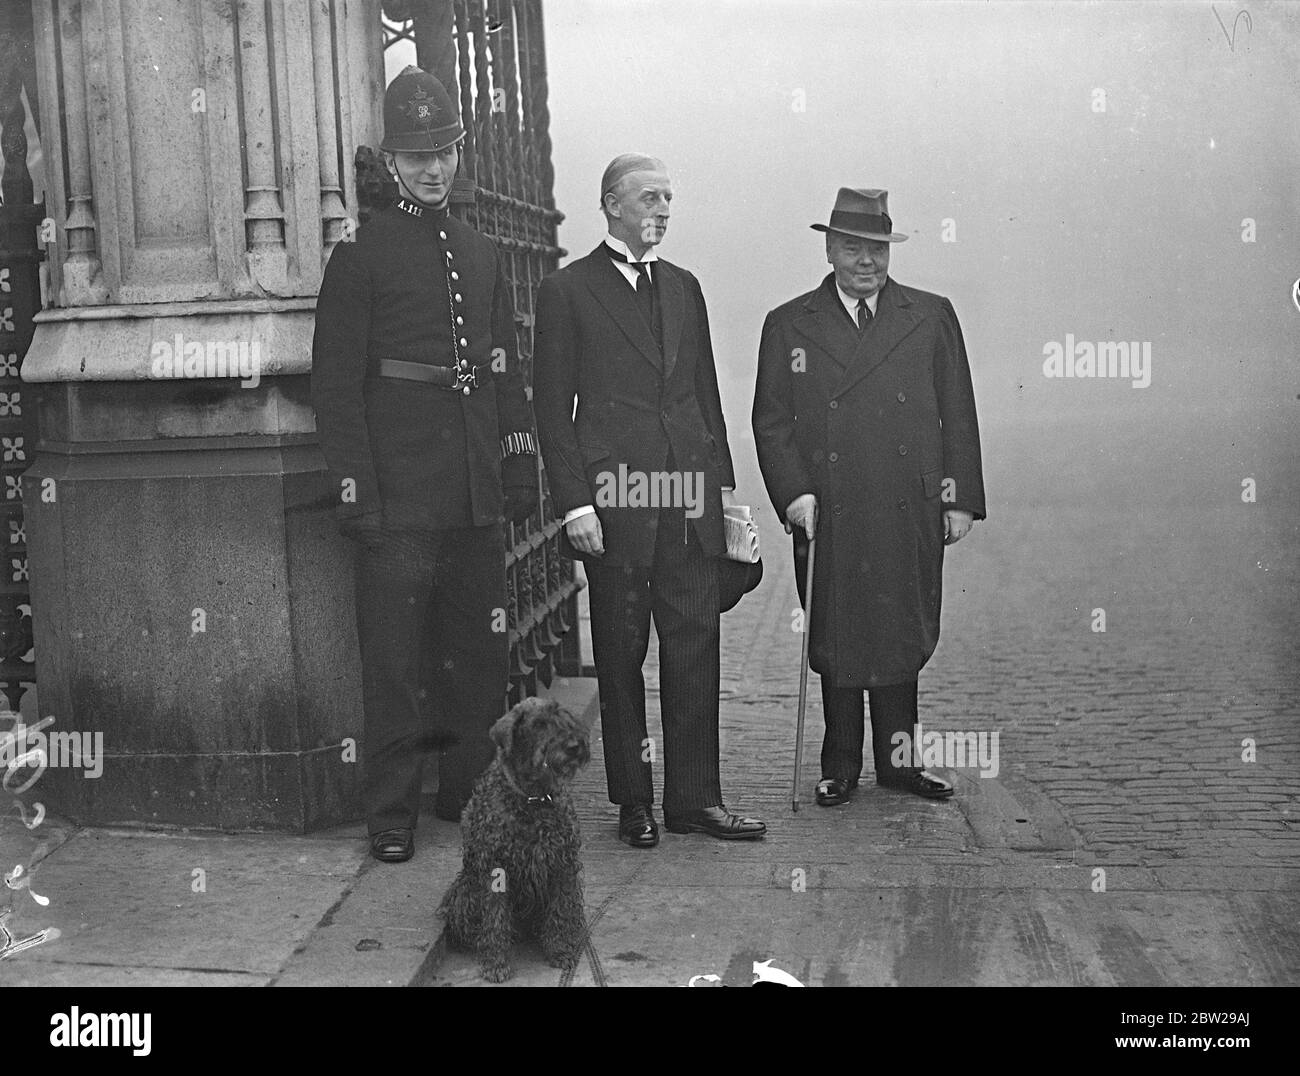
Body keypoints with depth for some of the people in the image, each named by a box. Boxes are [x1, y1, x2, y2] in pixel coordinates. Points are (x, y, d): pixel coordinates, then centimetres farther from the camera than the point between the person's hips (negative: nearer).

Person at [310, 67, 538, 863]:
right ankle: (393, 815, 9)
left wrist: (522, 468, 10)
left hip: (478, 497, 5)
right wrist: (355, 489, -12)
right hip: (400, 496, -5)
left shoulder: (482, 254, 15)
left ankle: (473, 791, 24)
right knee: (396, 661, -1)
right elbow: (337, 381, -5)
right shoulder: (361, 254, -1)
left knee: (481, 649, 11)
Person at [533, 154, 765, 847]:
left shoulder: (683, 288, 16)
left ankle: (694, 798, 14)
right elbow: (552, 407, -3)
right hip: (613, 499, -5)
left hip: (688, 502, 5)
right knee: (621, 658, 5)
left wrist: (723, 484, 12)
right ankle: (633, 803, 16)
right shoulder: (568, 290, 0)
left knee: (695, 649, 5)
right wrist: (574, 503, -11)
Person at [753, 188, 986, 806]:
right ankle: (841, 768, 18)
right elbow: (771, 422, 5)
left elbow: (958, 415, 9)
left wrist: (961, 499, 3)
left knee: (903, 636, 7)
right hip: (828, 517, -1)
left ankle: (897, 761, 21)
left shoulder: (932, 318, 9)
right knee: (837, 639, 6)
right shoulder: (788, 326, 7)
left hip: (912, 517, 1)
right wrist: (794, 494, -8)